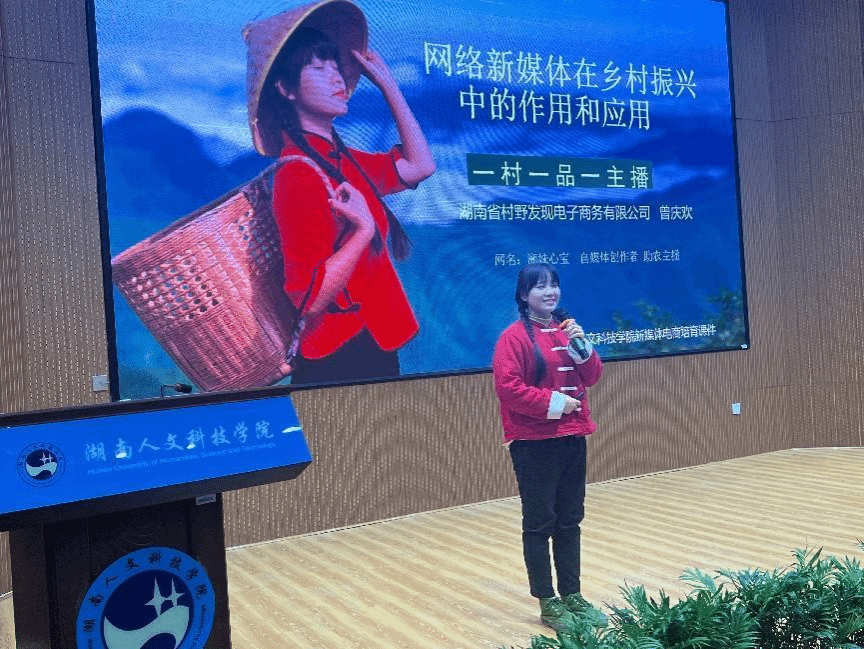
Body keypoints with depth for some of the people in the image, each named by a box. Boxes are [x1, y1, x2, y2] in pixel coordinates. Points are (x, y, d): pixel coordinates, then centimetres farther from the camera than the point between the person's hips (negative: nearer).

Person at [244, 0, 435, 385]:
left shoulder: (342, 160, 6)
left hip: (376, 344, 9)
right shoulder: (298, 174, -19)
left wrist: (388, 84, 14)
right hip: (338, 359, -9)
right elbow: (310, 298, -23)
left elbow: (419, 165, 15)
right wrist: (363, 230, -32)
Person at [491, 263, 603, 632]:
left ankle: (572, 595, 25)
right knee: (539, 523, 2)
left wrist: (581, 345, -6)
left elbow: (592, 377, 11)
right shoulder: (514, 336, -9)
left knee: (569, 521, 14)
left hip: (572, 438, 7)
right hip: (534, 443, -6)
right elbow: (507, 387, -17)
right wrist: (553, 402, -18)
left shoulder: (567, 329, 12)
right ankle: (548, 603, 12)